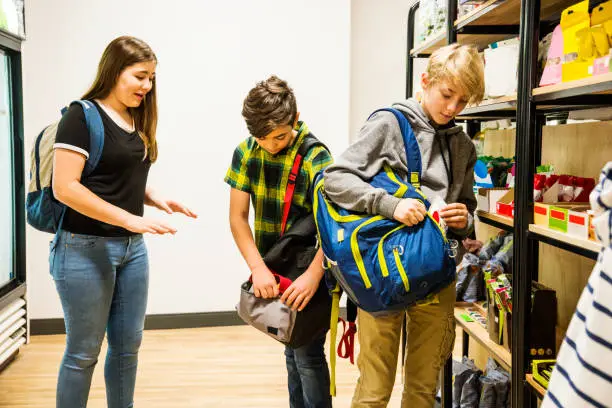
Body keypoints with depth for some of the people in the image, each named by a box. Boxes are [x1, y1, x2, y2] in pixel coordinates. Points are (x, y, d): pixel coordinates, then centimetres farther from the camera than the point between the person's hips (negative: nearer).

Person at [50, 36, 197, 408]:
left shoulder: (137, 122, 10)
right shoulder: (82, 116, -11)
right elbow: (65, 188, -19)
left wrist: (158, 200, 0)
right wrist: (130, 219, -23)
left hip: (132, 248, 7)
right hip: (86, 249, -7)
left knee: (128, 345, 13)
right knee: (83, 352, 5)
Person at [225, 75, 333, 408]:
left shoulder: (315, 157, -18)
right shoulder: (246, 152, -5)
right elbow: (237, 216, -7)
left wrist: (313, 275, -37)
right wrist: (258, 267, -20)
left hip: (309, 271, -5)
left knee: (308, 355, -2)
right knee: (291, 350, 19)